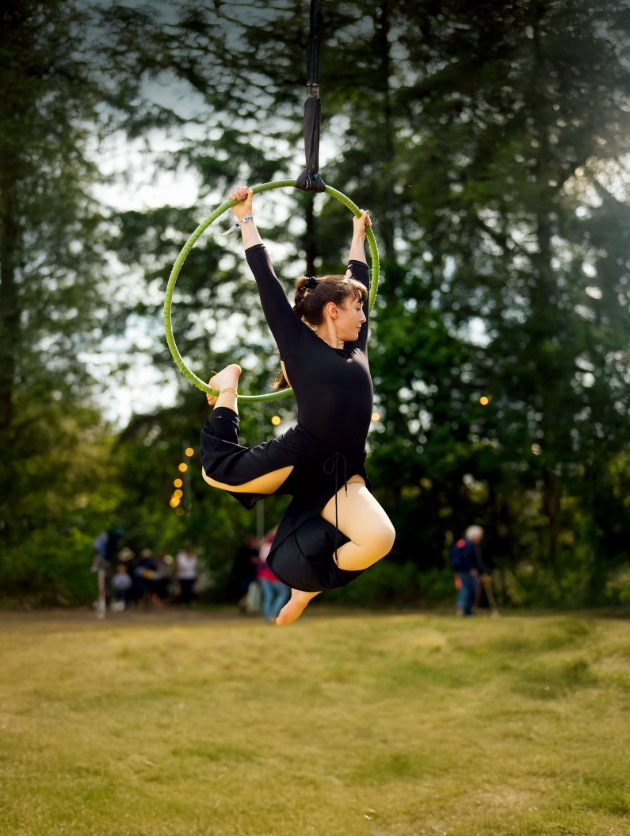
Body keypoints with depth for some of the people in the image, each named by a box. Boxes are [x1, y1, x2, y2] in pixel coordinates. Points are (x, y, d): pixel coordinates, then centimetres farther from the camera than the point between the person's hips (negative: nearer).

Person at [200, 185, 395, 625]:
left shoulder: (356, 348, 14)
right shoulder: (300, 342, -1)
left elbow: (358, 280, 26)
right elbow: (267, 279, -1)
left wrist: (359, 235, 40)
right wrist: (247, 218, 5)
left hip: (343, 473, 4)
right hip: (296, 457, -4)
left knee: (380, 538, -20)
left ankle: (307, 585, 5)